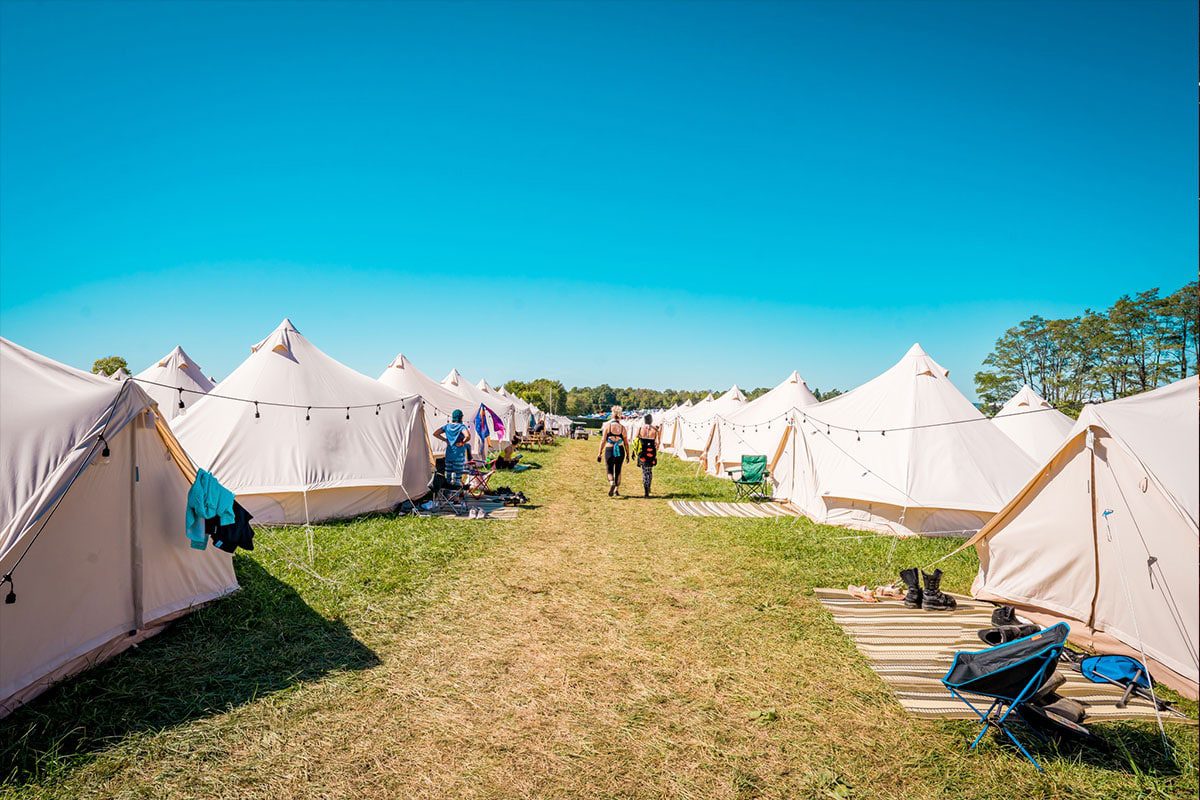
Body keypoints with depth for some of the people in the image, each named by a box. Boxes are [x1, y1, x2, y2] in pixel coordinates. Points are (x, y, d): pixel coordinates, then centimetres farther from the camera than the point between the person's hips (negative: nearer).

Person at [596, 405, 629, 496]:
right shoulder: (622, 427, 0)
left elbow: (603, 440, -6)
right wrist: (627, 454, 12)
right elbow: (626, 443, 3)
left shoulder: (607, 425, -4)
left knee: (609, 470, 9)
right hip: (620, 451, 2)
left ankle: (612, 483, -20)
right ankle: (617, 490, 18)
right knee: (618, 471, 16)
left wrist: (600, 453, -2)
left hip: (609, 450, -2)